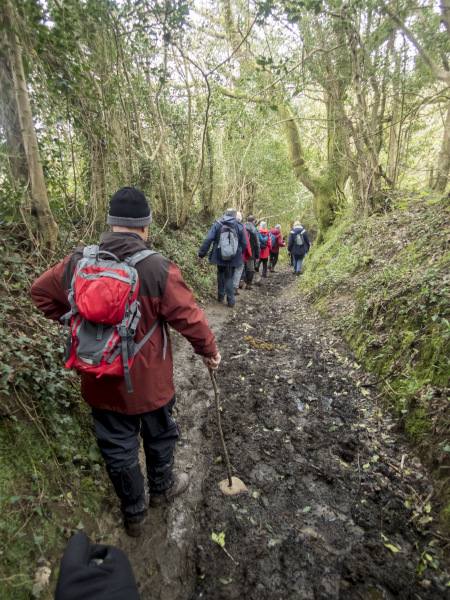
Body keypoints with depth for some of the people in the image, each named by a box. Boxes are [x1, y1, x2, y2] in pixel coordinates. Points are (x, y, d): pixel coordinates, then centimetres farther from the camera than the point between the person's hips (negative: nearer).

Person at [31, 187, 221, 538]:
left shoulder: (77, 263, -7)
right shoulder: (158, 268, -21)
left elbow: (41, 291, 8)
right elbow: (188, 317, -16)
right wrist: (209, 350, 0)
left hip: (101, 382, 4)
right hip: (149, 381, -3)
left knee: (117, 447, 22)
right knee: (159, 435, 26)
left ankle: (134, 514, 44)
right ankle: (162, 487, 52)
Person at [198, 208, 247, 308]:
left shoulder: (217, 224, -2)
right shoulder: (239, 226, 0)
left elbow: (208, 240, -8)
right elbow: (244, 243, 1)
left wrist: (202, 253, -3)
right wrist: (239, 254, 17)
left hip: (219, 256, 0)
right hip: (233, 258, 0)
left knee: (221, 273, 23)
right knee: (229, 277, 9)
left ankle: (221, 295, 26)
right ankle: (230, 301, 9)